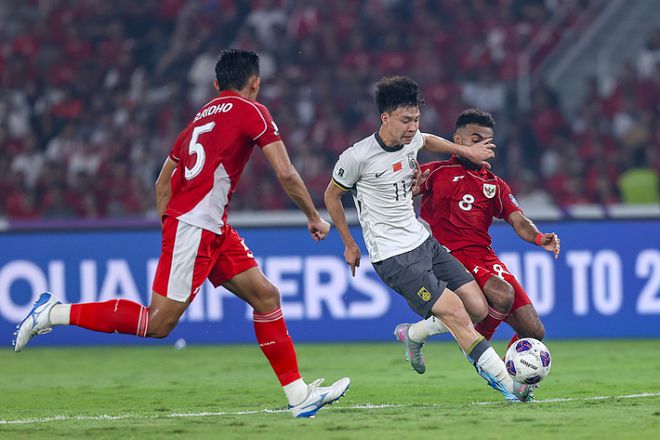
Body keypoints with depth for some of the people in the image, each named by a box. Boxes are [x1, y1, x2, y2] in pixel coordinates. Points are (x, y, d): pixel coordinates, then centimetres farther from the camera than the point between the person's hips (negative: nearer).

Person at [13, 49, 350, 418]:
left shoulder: (201, 117, 20)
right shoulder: (251, 111, -4)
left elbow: (162, 184, 22)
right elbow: (286, 173, -9)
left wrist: (170, 229, 24)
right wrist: (314, 217, 3)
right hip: (194, 226, -10)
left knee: (266, 296, 8)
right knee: (158, 324, -10)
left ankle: (300, 395, 6)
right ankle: (55, 313, -5)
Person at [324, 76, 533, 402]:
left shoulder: (411, 140, 2)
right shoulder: (357, 157, -16)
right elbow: (331, 196, 2)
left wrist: (465, 151, 25)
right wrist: (349, 245, 9)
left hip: (423, 242, 8)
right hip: (393, 257, -8)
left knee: (478, 308, -2)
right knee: (455, 313, -18)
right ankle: (505, 382, -12)